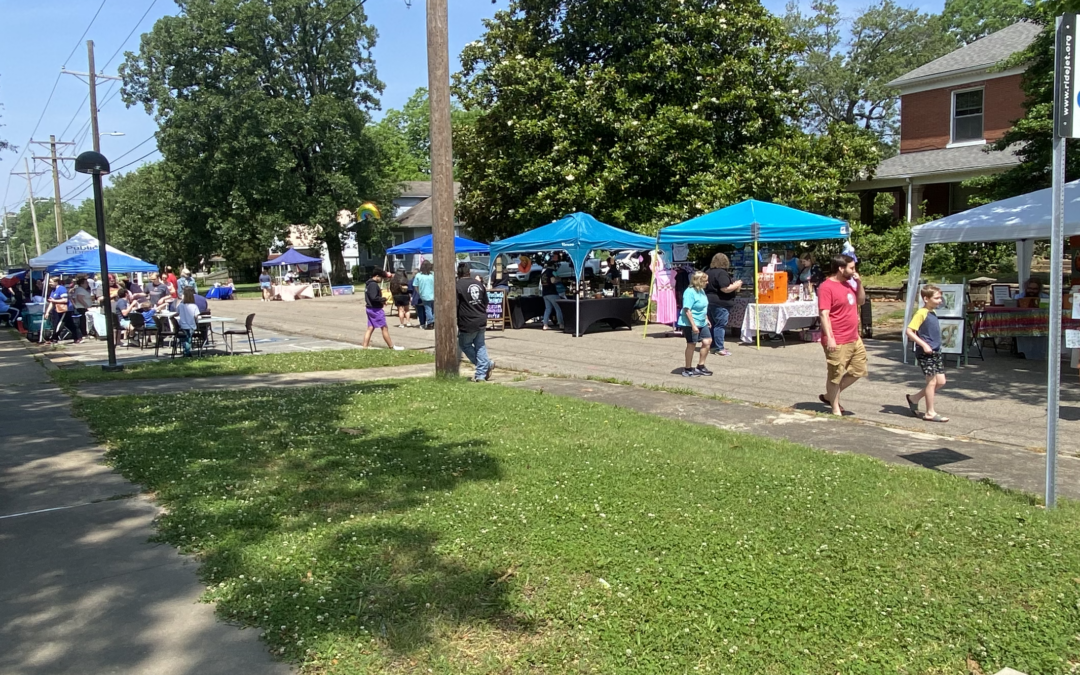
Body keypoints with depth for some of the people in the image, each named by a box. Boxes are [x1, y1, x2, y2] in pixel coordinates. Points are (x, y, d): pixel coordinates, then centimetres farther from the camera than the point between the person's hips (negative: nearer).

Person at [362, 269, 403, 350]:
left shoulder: (369, 284, 15)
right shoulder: (373, 285, -18)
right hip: (376, 310, -10)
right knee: (384, 328, -2)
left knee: (370, 328, 9)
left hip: (370, 309, 10)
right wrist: (383, 299, -12)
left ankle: (365, 346, 7)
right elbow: (374, 297, -25)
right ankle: (392, 347, 5)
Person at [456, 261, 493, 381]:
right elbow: (486, 302, 15)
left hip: (467, 323, -6)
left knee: (464, 344, 13)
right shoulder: (479, 284, 7)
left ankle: (487, 364, 8)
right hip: (482, 322, 6)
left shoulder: (458, 286, -12)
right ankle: (481, 374, 7)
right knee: (480, 346, 11)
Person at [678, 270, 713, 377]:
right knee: (692, 344, 0)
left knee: (707, 341, 10)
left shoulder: (701, 290, 10)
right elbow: (687, 310, -24)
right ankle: (688, 370, 13)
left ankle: (701, 366, 23)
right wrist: (693, 325, -27)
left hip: (702, 323, 9)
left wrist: (707, 319, 24)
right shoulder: (690, 292, -20)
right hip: (690, 324, -9)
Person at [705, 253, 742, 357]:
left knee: (713, 325, 15)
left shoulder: (708, 272, 12)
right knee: (720, 326, -5)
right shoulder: (722, 273, -16)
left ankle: (714, 346, 21)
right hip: (720, 303, -9)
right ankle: (719, 348, -5)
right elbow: (725, 289, -23)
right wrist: (736, 285, -6)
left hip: (710, 301, 9)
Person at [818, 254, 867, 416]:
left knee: (859, 370, 16)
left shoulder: (848, 283, 12)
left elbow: (861, 301, 23)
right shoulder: (827, 287, -16)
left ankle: (830, 396, 27)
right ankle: (835, 408, 16)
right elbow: (824, 314, -20)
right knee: (836, 375, 3)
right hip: (837, 341, -9)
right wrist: (829, 338, -26)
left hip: (854, 339, 9)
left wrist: (859, 283, 6)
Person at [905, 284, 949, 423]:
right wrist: (924, 344, -22)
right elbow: (909, 331, -20)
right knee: (932, 381, -3)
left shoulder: (933, 313, 11)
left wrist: (937, 346, 16)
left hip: (936, 352, 9)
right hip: (925, 353, -9)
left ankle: (914, 399, 22)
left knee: (941, 381, 9)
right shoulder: (921, 313, -14)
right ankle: (930, 413, 7)